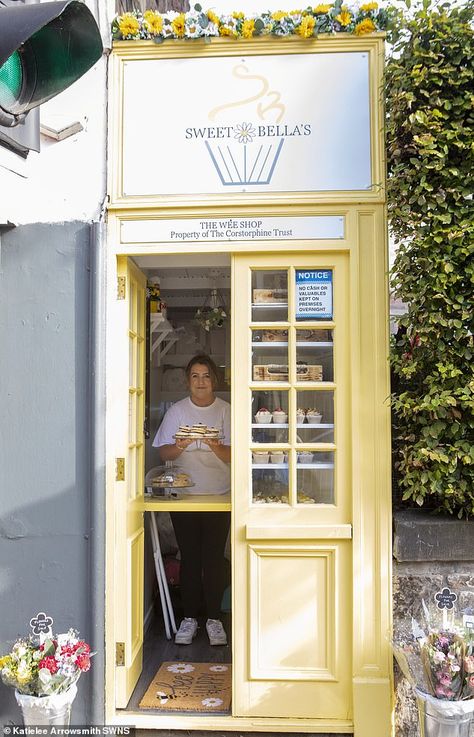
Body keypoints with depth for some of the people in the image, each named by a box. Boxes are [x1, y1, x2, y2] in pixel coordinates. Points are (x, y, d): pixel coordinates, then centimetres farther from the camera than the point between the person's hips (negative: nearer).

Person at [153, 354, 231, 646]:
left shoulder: (226, 411, 1)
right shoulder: (177, 411, 4)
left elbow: (232, 456, -4)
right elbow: (164, 453, 1)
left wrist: (215, 446, -25)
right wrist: (180, 446, -20)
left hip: (219, 494, -1)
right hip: (183, 494, 1)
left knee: (215, 557, 3)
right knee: (189, 557, 7)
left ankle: (214, 619, 18)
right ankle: (190, 618, 21)